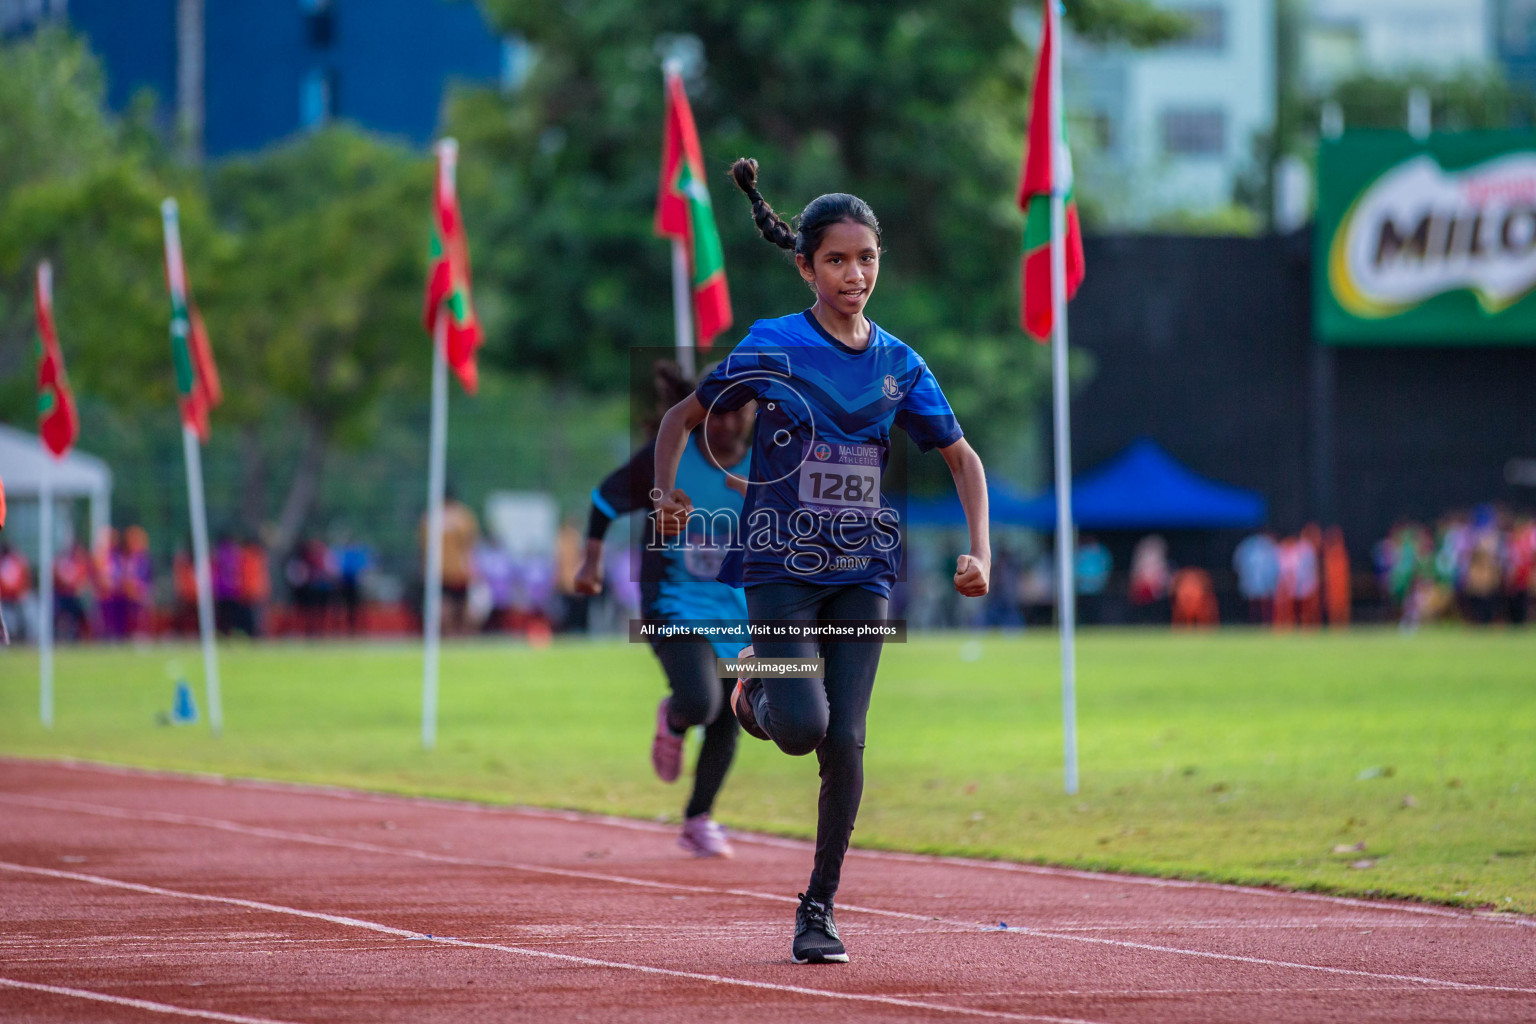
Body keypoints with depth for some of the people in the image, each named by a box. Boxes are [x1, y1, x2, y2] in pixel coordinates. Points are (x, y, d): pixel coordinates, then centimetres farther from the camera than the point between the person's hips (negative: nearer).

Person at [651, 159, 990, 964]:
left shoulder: (898, 364, 5)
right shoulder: (772, 348, -5)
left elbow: (961, 457, 12)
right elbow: (683, 417, 3)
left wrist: (979, 551, 1)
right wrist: (667, 492, -11)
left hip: (862, 571, 3)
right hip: (780, 563, -3)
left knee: (846, 741, -7)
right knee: (802, 727, -19)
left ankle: (819, 908, 7)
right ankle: (756, 690, 19)